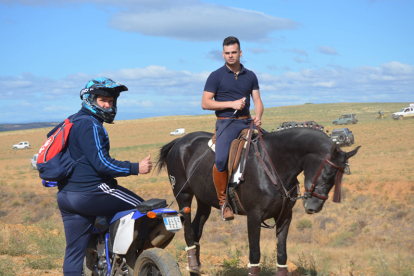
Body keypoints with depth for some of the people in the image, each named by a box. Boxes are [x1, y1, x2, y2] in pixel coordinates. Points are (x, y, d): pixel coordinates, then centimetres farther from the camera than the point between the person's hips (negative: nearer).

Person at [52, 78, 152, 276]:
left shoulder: (73, 122, 19)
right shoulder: (90, 124, -12)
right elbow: (101, 163, -20)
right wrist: (136, 168, -16)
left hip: (66, 196, 10)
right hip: (90, 192, -10)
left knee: (74, 252, 9)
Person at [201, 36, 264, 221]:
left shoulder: (250, 76, 14)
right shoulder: (216, 76, 2)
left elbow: (257, 100, 12)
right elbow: (205, 103, -4)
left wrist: (258, 116, -11)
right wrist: (232, 103, -12)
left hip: (247, 122, 4)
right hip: (226, 122, -4)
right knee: (221, 160, -25)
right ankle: (223, 201, -10)